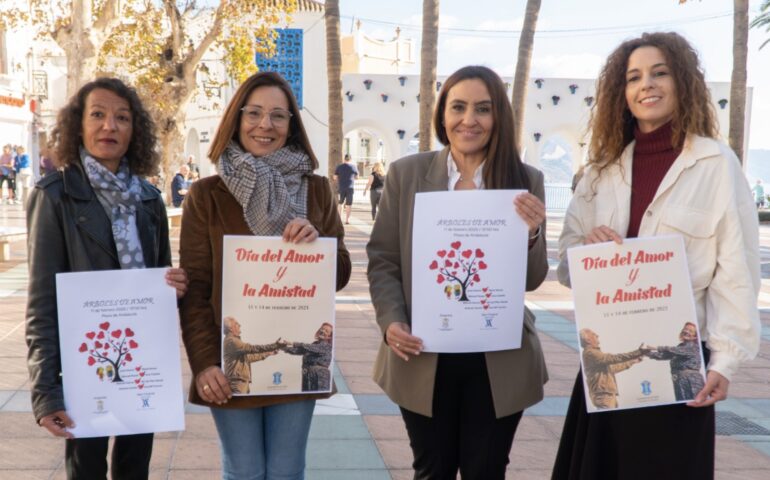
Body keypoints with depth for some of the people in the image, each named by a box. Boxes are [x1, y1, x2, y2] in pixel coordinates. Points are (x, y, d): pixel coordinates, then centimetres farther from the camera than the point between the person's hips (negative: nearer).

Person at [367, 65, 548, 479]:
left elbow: (533, 280, 0)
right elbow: (382, 260, 2)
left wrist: (530, 234, -20)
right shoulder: (406, 173, 0)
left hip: (500, 360, 0)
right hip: (424, 357, 0)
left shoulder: (526, 181, 0)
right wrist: (391, 322, -13)